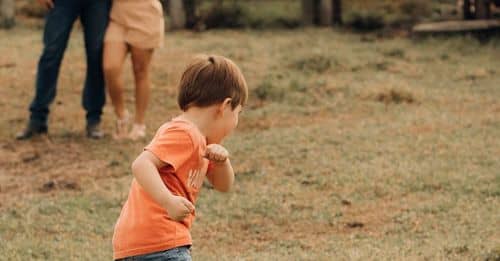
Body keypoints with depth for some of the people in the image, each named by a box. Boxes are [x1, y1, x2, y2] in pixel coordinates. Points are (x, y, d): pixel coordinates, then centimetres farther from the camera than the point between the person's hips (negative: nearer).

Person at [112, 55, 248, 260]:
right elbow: (141, 165, -25)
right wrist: (169, 201, -37)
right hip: (158, 243, -11)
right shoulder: (184, 134, -12)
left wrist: (221, 161, 1)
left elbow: (223, 185, 23)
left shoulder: (197, 140, 19)